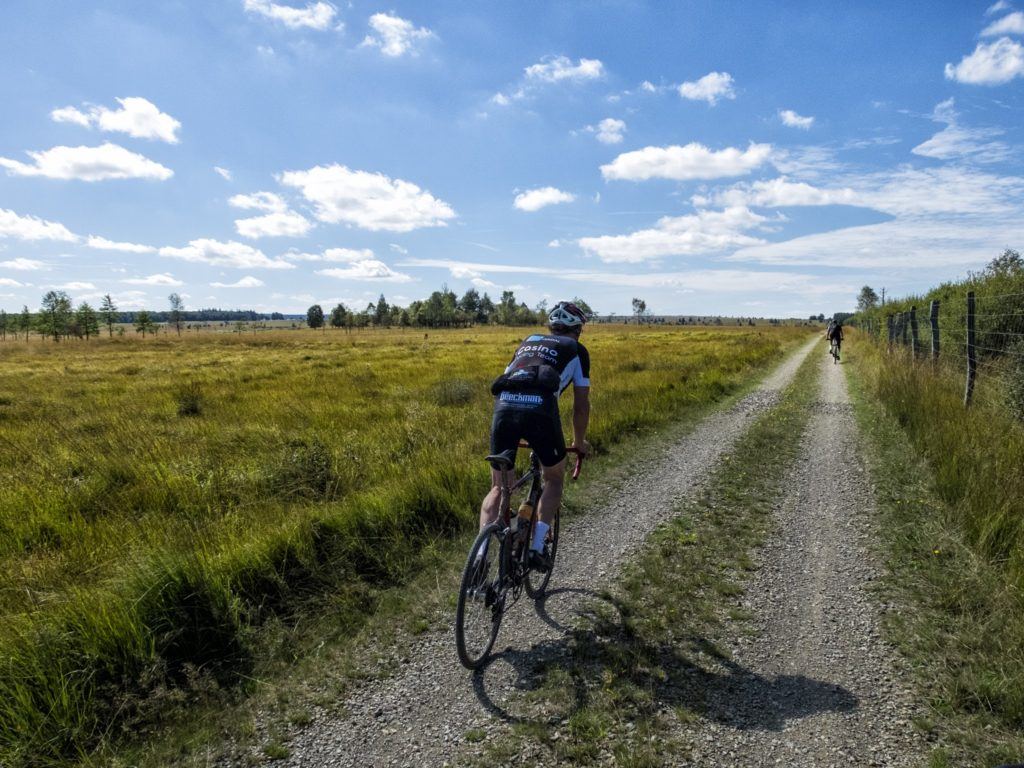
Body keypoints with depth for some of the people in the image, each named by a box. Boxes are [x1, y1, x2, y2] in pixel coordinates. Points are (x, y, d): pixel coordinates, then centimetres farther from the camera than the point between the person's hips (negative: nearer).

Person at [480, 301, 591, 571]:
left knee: (498, 487, 17)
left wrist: (515, 433, 50)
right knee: (555, 479, 22)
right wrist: (579, 442, 39)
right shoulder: (577, 350, 24)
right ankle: (538, 547, 11)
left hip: (504, 407, 3)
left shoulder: (528, 341, 35)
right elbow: (581, 405, 23)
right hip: (540, 409, -3)